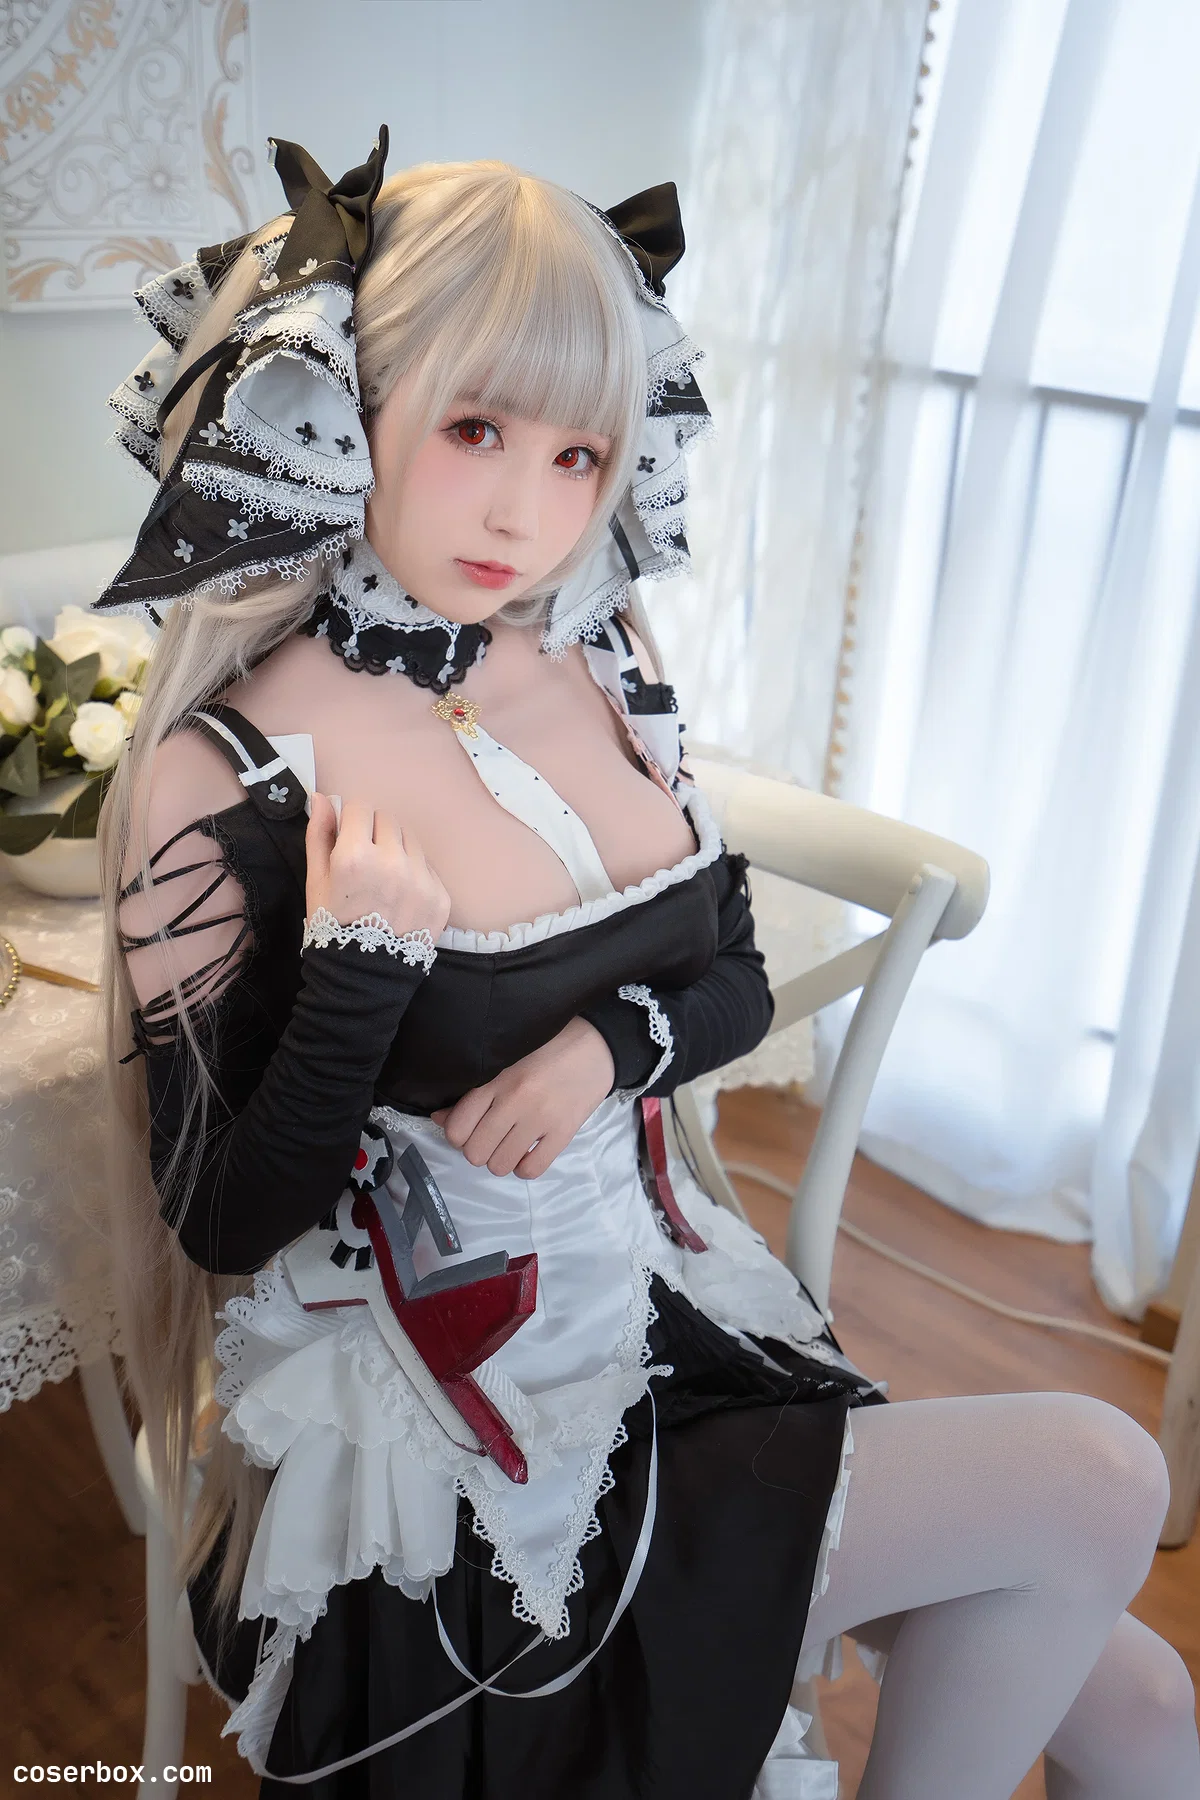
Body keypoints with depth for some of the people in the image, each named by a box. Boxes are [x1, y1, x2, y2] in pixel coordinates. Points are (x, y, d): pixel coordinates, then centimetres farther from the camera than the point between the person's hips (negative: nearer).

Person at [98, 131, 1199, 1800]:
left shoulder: (597, 664, -1)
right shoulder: (223, 777, -17)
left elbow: (736, 982, 8)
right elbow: (223, 1223, -11)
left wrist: (612, 1040, -13)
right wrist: (358, 977, -27)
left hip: (661, 1302, 5)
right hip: (435, 1428, -5)